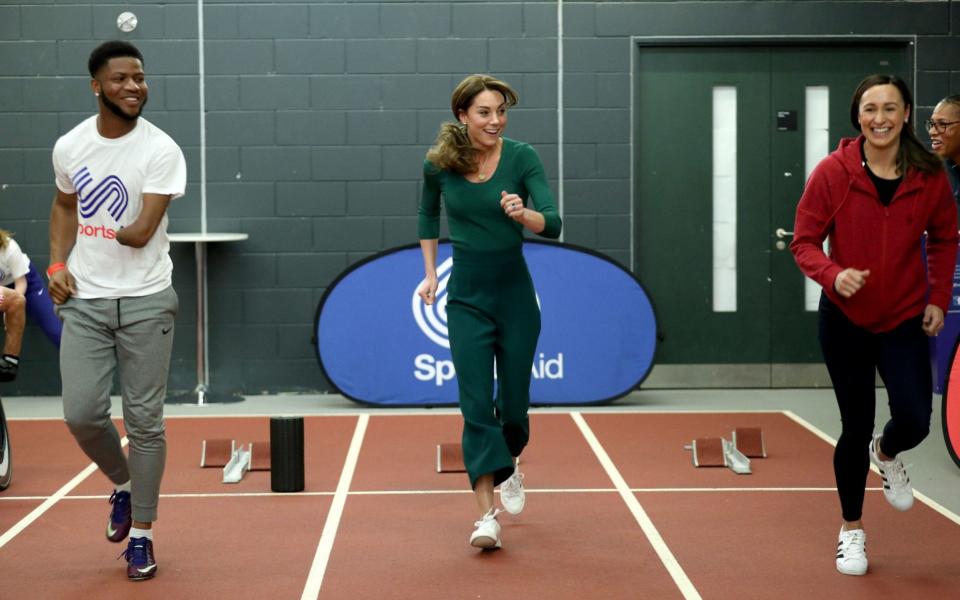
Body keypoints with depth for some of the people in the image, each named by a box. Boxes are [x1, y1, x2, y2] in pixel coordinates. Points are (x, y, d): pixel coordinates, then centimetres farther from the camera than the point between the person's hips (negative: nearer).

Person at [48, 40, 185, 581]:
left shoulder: (161, 151, -11)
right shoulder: (69, 147, 3)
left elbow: (140, 233, -17)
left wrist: (100, 231, 1)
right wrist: (59, 262, 6)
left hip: (145, 301, -3)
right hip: (83, 300, 3)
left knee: (144, 420, 1)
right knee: (82, 413, -3)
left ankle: (142, 534, 15)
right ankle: (123, 484, 28)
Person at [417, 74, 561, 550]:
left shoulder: (521, 157, -10)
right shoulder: (439, 163, -5)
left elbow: (553, 225, -18)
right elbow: (427, 214, 15)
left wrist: (522, 213, -39)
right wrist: (430, 273, 10)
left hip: (514, 292, 0)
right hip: (467, 296, 0)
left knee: (513, 402, 9)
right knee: (476, 404, -9)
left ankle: (508, 467, 41)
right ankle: (486, 514, -9)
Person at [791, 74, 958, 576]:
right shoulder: (833, 172, -12)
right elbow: (804, 243, -8)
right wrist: (833, 274, -26)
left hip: (905, 319, 1)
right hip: (845, 319, -1)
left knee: (914, 420, -12)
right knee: (855, 426, 5)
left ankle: (886, 455, 28)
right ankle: (851, 530, 27)